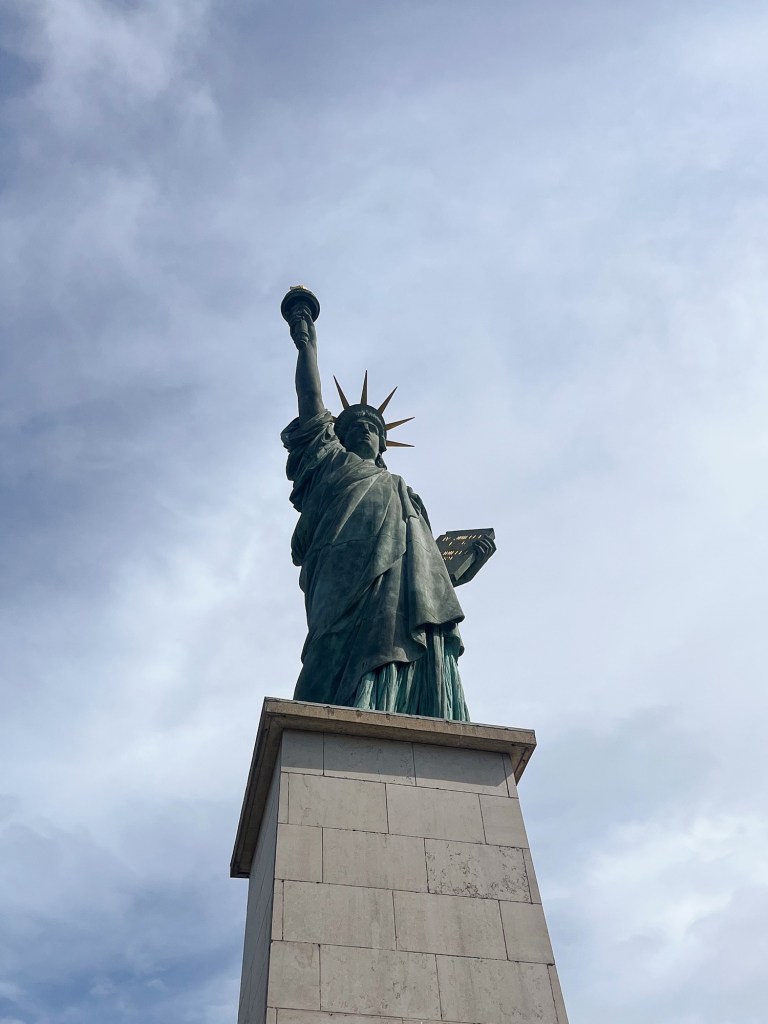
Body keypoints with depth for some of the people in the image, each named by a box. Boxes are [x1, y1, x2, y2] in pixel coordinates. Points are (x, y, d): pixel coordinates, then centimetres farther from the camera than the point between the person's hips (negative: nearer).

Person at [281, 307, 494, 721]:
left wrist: (466, 565, 9)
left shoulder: (404, 494, 38)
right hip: (351, 597, -4)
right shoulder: (330, 464, 30)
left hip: (416, 611, 4)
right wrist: (307, 343, 29)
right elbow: (311, 404, 22)